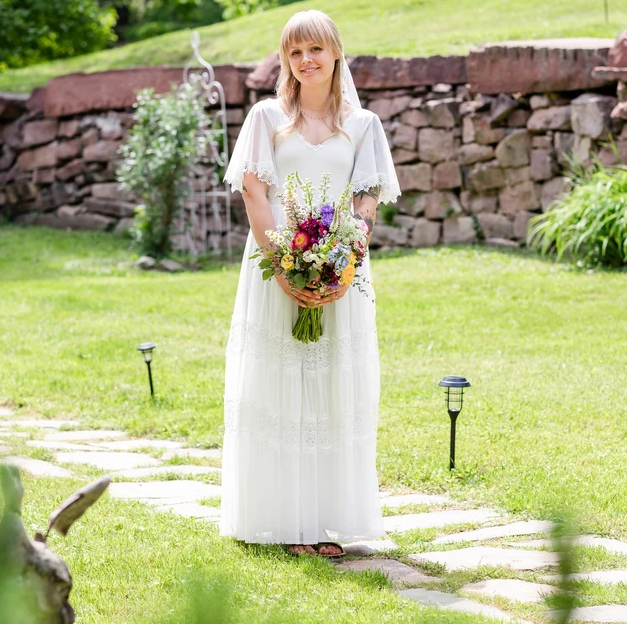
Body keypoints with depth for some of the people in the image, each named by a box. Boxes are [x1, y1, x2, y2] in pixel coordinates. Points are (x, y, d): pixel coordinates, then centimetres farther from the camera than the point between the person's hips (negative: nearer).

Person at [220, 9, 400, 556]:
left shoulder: (361, 125, 9)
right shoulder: (267, 118, 5)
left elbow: (368, 204, 3)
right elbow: (254, 197, -3)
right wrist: (283, 269, -15)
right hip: (276, 268, -1)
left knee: (337, 394, 2)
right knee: (277, 392, -1)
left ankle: (328, 523, 9)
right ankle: (285, 521, 5)